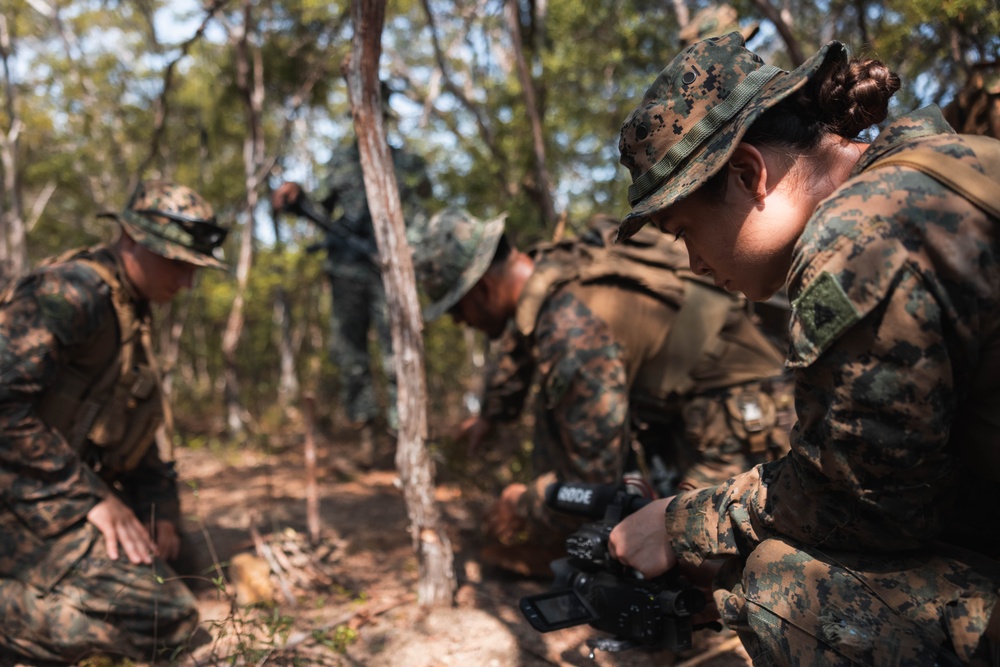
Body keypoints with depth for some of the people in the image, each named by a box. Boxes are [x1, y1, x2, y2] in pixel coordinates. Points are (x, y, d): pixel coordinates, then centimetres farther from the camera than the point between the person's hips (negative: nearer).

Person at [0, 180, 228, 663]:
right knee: (165, 617, -22)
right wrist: (92, 497, -21)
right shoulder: (74, 289, -12)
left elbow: (135, 437, 23)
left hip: (72, 496, 10)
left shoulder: (133, 316, 19)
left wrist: (162, 513, 10)